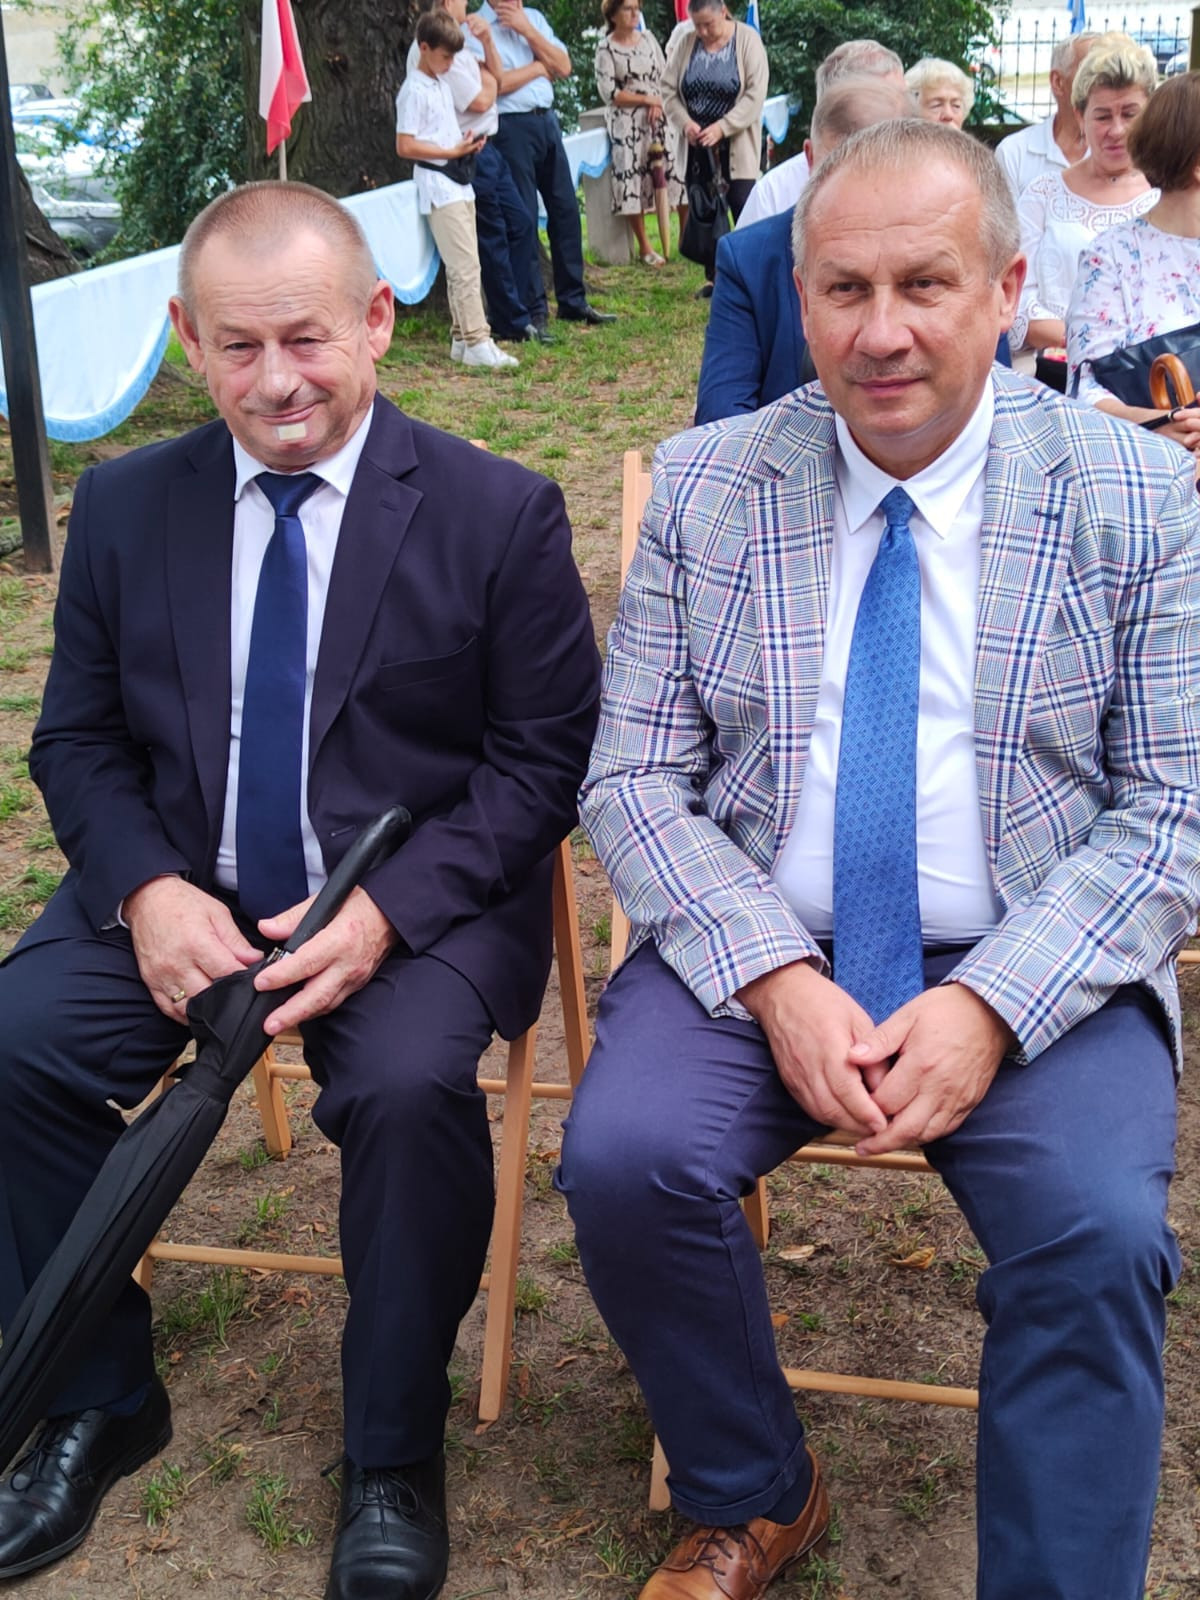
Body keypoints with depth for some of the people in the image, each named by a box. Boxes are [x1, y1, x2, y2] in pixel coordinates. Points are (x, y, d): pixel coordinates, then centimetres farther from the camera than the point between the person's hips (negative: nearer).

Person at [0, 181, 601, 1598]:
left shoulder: (498, 513, -5)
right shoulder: (124, 507, 5)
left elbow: (544, 760, -5)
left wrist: (387, 910, -19)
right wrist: (147, 891, -13)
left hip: (417, 906, -3)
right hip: (180, 896, 4)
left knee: (409, 1088, -32)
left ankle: (393, 1454, -5)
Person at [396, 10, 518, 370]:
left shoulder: (443, 85, 16)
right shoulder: (415, 91, -11)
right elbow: (405, 147, -16)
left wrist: (467, 144, 7)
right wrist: (453, 152, -16)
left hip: (459, 184, 9)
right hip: (438, 185, -9)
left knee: (462, 266, 10)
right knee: (466, 266, -13)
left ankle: (461, 338, 15)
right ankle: (477, 343, -13)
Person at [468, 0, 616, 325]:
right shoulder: (476, 28, -5)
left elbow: (563, 67, 5)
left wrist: (527, 30, -4)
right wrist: (538, 67, -2)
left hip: (547, 120, 6)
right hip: (511, 127, -6)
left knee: (565, 210, 8)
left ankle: (573, 302, 18)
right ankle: (533, 310, 5)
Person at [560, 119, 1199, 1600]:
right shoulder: (703, 488, 4)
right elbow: (632, 781, 0)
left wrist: (989, 1008, -18)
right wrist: (776, 981, -16)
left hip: (1035, 968, -1)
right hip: (755, 945, 2)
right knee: (621, 1159, -23)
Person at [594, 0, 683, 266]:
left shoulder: (648, 38, 10)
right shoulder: (606, 48, -5)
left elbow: (664, 75, 11)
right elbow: (609, 93, -10)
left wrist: (658, 103, -7)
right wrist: (646, 99, -10)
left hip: (656, 117, 4)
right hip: (626, 122, -4)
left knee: (672, 172, -1)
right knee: (633, 179, -6)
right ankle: (644, 248, 1)